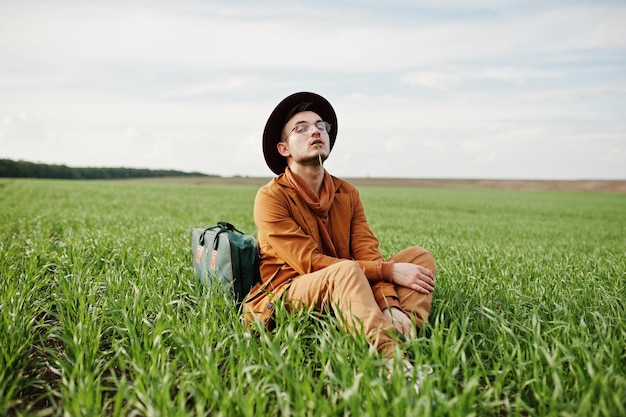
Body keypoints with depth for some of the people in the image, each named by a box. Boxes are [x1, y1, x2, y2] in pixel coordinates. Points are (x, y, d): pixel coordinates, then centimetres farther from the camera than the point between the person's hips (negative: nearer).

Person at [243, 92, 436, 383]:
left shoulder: (348, 194, 8)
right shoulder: (271, 197, -10)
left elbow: (368, 254, -3)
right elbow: (310, 263, -18)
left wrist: (389, 305, -24)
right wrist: (388, 270, -21)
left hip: (344, 299, 6)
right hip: (285, 299, -6)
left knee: (419, 256, -8)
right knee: (346, 271, -36)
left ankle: (404, 338, -34)